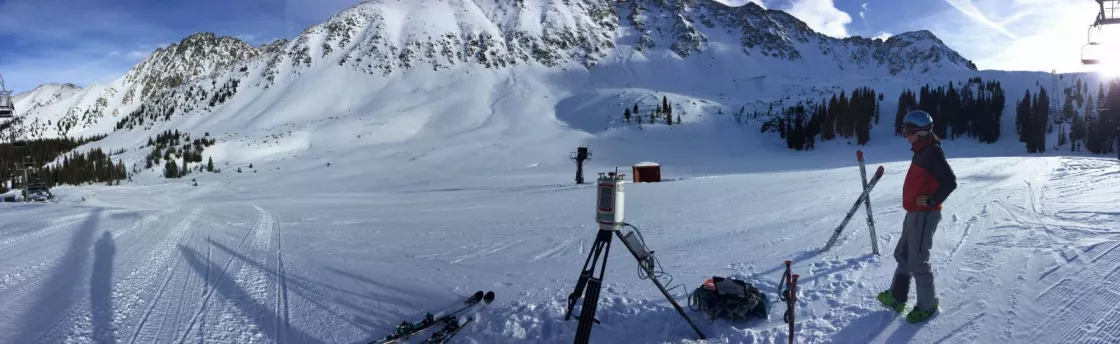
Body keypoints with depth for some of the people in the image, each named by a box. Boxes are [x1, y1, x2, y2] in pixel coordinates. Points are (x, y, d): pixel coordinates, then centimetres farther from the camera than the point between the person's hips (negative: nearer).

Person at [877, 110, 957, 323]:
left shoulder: (933, 152, -16)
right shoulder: (922, 151, 13)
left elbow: (950, 181, -24)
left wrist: (932, 201, -16)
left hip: (924, 214, -10)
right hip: (915, 213, 10)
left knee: (917, 261, -3)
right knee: (902, 255, 17)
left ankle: (927, 304, 12)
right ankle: (896, 298, 27)